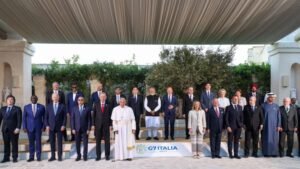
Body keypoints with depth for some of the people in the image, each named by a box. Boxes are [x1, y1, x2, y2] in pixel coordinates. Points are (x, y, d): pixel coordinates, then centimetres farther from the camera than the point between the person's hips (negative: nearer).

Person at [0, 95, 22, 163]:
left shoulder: (17, 109, 0)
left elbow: (19, 119, -6)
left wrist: (18, 128, -15)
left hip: (14, 129, -3)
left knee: (14, 144, 2)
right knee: (6, 144, 6)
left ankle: (14, 158, 9)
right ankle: (6, 157, 14)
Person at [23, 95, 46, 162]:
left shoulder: (41, 107, 2)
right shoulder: (26, 107, 6)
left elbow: (44, 117, 5)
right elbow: (24, 118, 6)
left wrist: (43, 126, -2)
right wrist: (24, 127, -2)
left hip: (38, 127, -1)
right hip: (29, 127, 1)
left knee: (38, 142, 1)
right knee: (31, 142, 4)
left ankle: (38, 157, 8)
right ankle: (31, 157, 12)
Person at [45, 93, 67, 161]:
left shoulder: (62, 106, 3)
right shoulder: (48, 106, 8)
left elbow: (65, 117, 2)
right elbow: (46, 117, 7)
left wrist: (63, 125, -8)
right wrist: (47, 125, -3)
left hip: (59, 127, -1)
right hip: (51, 127, 1)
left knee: (59, 142, 2)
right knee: (52, 142, 4)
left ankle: (60, 156, 8)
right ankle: (53, 156, 13)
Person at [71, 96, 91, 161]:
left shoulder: (87, 109, 2)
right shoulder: (74, 108, 7)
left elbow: (89, 119, 0)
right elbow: (72, 119, 5)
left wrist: (89, 129, -6)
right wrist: (73, 128, -2)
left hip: (85, 129, -1)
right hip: (77, 129, 1)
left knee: (85, 143, 2)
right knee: (77, 143, 6)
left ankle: (85, 156, 14)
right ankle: (78, 156, 18)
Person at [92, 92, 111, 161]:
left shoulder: (108, 105, 5)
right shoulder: (96, 105, 8)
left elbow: (110, 115, 3)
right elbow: (94, 115, 6)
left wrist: (110, 125, -4)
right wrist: (93, 124, 0)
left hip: (106, 125, -1)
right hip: (98, 125, 1)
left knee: (107, 141, 1)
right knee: (98, 141, 4)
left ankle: (107, 155, 10)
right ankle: (98, 156, 13)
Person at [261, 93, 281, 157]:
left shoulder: (276, 106, 7)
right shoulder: (263, 105, -1)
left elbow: (279, 116, 6)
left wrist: (279, 125, -1)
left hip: (274, 126, 2)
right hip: (266, 125, -2)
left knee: (274, 139, 4)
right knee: (266, 139, 1)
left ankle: (274, 152, 12)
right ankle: (266, 153, 7)